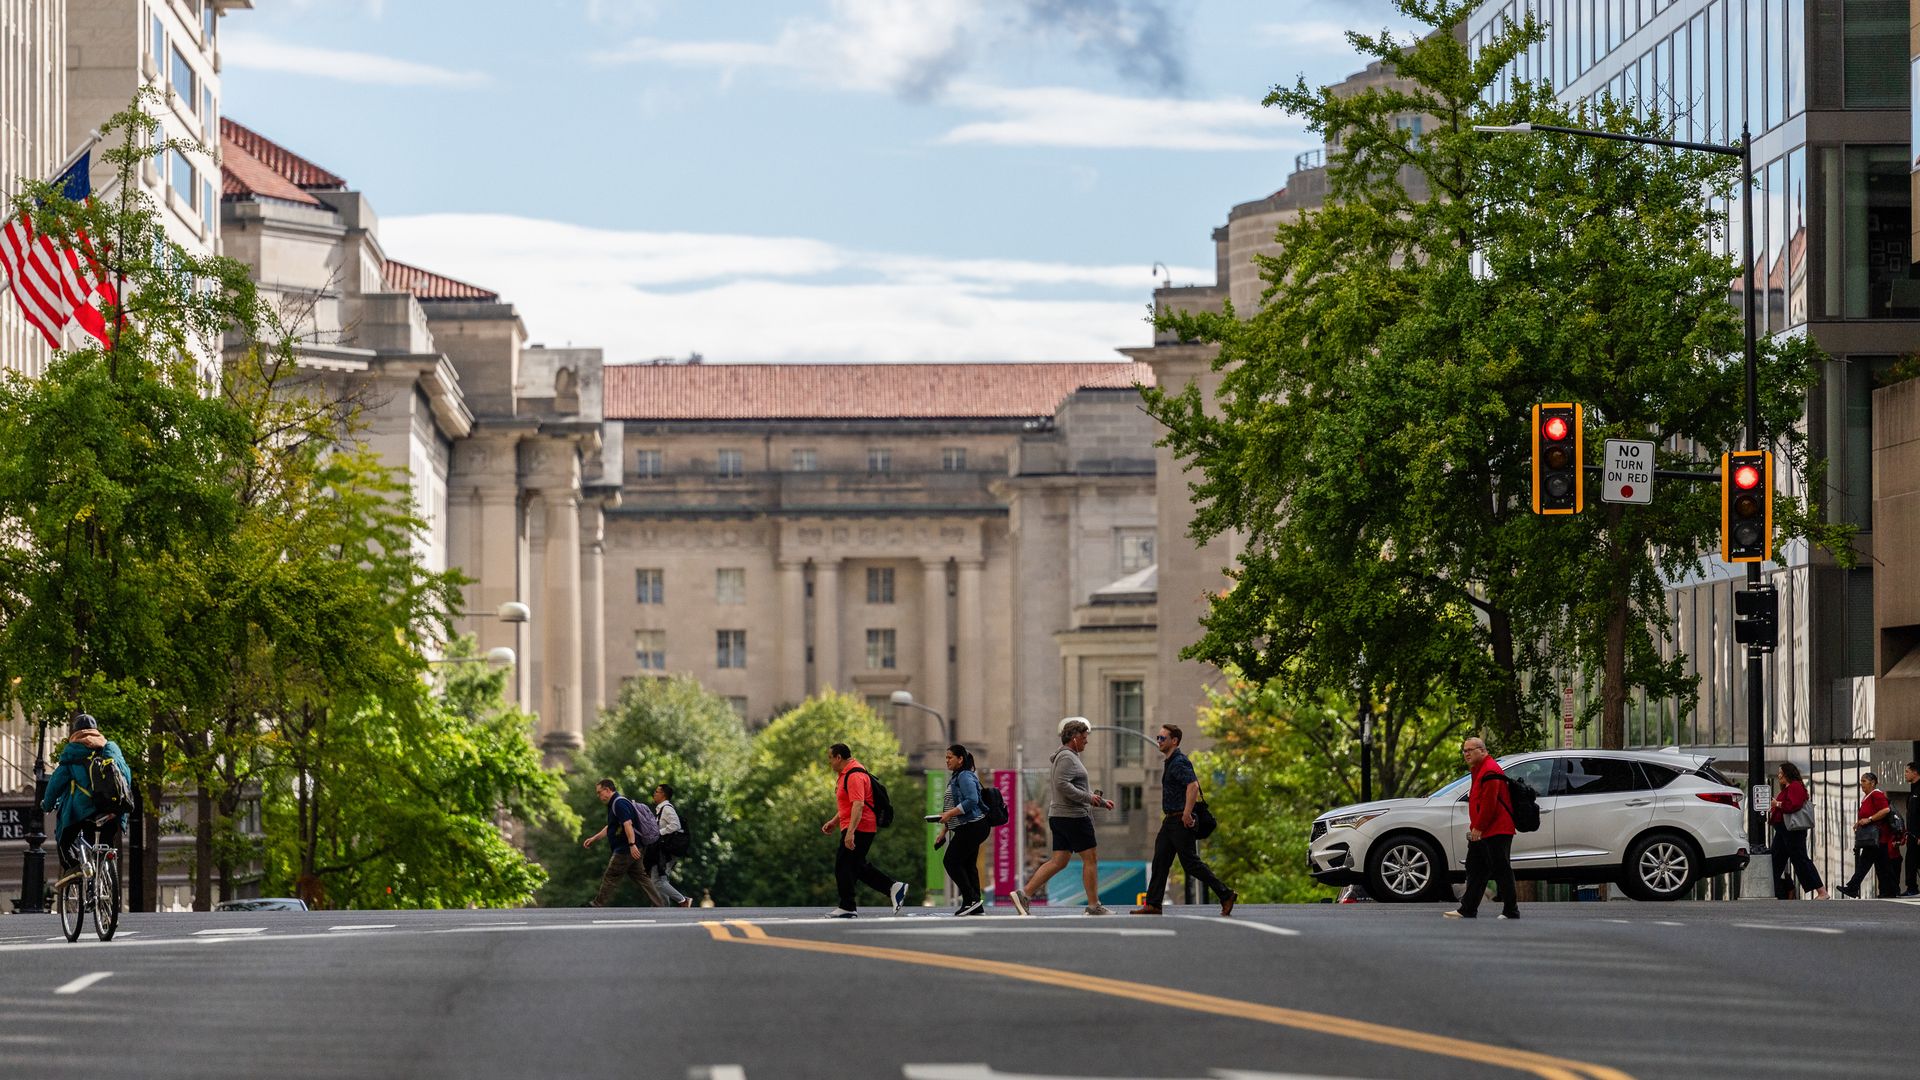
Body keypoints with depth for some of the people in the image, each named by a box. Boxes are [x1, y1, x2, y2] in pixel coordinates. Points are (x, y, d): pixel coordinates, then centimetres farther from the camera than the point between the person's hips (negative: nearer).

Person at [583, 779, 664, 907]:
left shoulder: (619, 803, -14)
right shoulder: (615, 804, 21)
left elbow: (628, 824, -25)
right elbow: (610, 828, 31)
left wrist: (632, 844, -33)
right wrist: (593, 838, 31)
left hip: (626, 850, -10)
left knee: (610, 878, -2)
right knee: (640, 877, 9)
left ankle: (596, 905, 5)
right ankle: (660, 905, 5)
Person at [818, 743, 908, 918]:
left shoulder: (854, 776, -19)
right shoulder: (844, 774, 17)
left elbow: (858, 805, -29)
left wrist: (850, 832, -35)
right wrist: (834, 821, 26)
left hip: (859, 829, -11)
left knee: (843, 865, -5)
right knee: (857, 865, 15)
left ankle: (847, 907, 1)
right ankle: (894, 887, 13)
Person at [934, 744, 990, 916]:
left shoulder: (965, 777, -12)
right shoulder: (955, 778, 21)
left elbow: (971, 800, -25)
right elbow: (951, 807, 25)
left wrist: (949, 814, -23)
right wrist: (943, 832, 23)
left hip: (972, 827, -10)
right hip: (969, 828, 10)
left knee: (951, 861, -9)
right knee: (968, 865, 8)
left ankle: (971, 899, -10)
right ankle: (977, 907, 7)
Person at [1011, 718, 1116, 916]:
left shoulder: (1067, 757, 21)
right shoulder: (1067, 757, -12)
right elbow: (1063, 785, -25)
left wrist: (1101, 802, 29)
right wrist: (1088, 798, -19)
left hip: (1060, 817, 10)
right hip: (1073, 816, -10)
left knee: (1059, 861, 6)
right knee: (1090, 858, -2)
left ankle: (1024, 894, -2)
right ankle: (1094, 907, 1)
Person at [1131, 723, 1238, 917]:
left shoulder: (1180, 763, -16)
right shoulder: (1170, 762, 17)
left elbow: (1193, 786, -28)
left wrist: (1186, 814, -28)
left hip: (1181, 821, -10)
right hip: (1170, 820, 10)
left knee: (1190, 862, -8)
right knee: (1160, 861, 5)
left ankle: (1226, 895, -2)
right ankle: (1153, 904, 6)